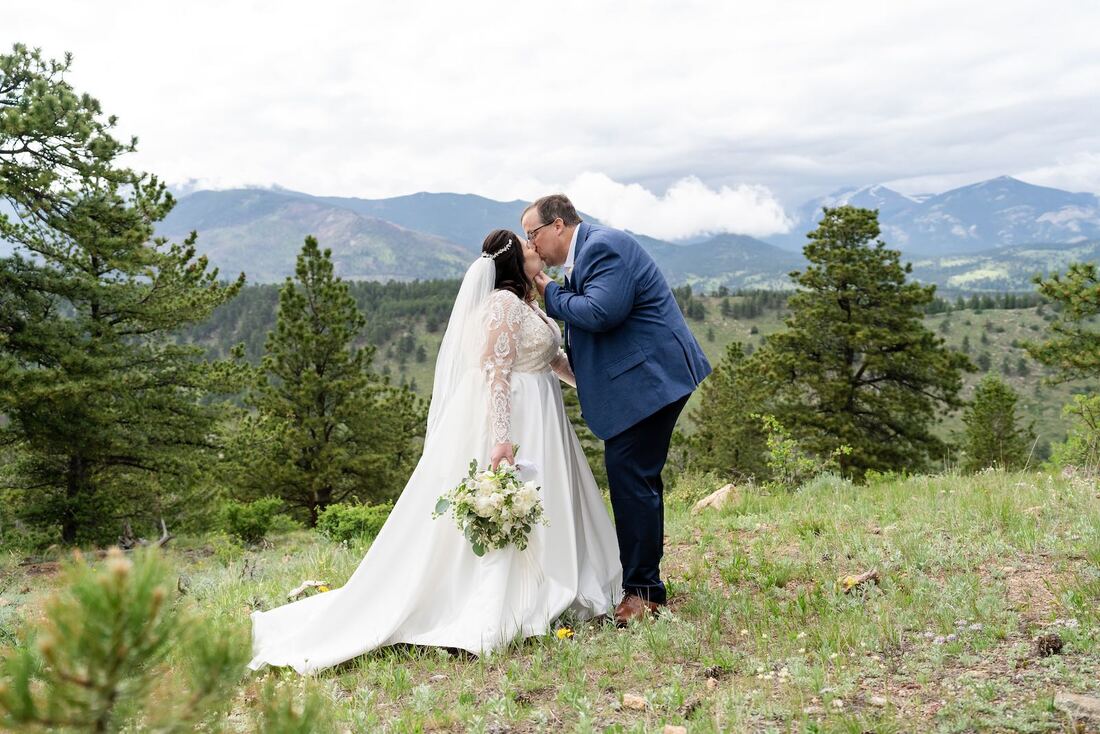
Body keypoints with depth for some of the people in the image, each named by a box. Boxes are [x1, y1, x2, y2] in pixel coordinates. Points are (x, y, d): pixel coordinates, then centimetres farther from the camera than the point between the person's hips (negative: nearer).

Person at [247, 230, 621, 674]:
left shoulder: (529, 305, 15)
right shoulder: (503, 303, -15)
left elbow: (553, 359, 25)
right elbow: (497, 374, -23)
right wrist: (502, 438, -29)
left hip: (538, 423, 10)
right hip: (509, 421, -10)